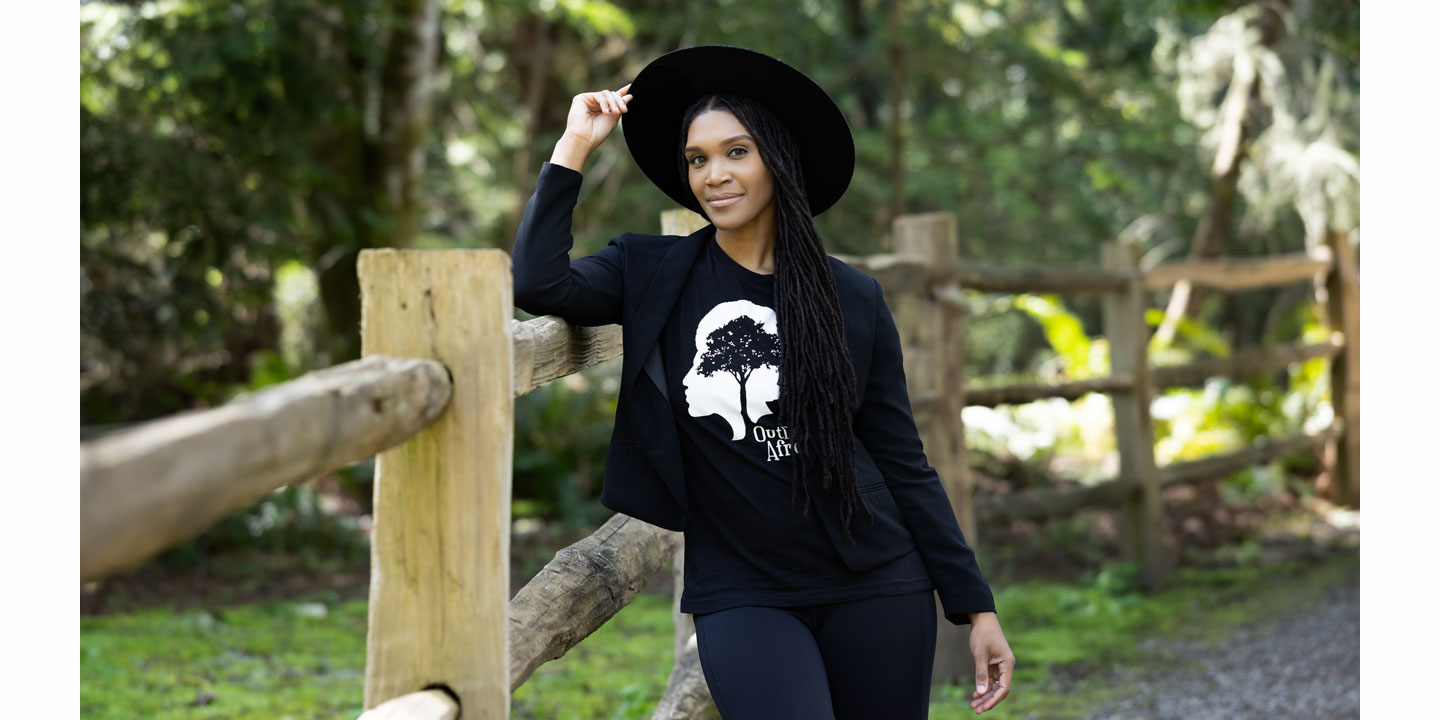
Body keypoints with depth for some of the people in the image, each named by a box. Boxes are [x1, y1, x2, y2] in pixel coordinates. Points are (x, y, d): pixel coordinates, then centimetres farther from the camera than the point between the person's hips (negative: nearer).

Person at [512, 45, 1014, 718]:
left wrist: (975, 607, 3)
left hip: (875, 587, 1)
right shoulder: (654, 273, 4)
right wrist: (575, 146, -6)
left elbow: (904, 461, 6)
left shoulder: (853, 299, 3)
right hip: (741, 595, -1)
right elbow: (536, 284, -14)